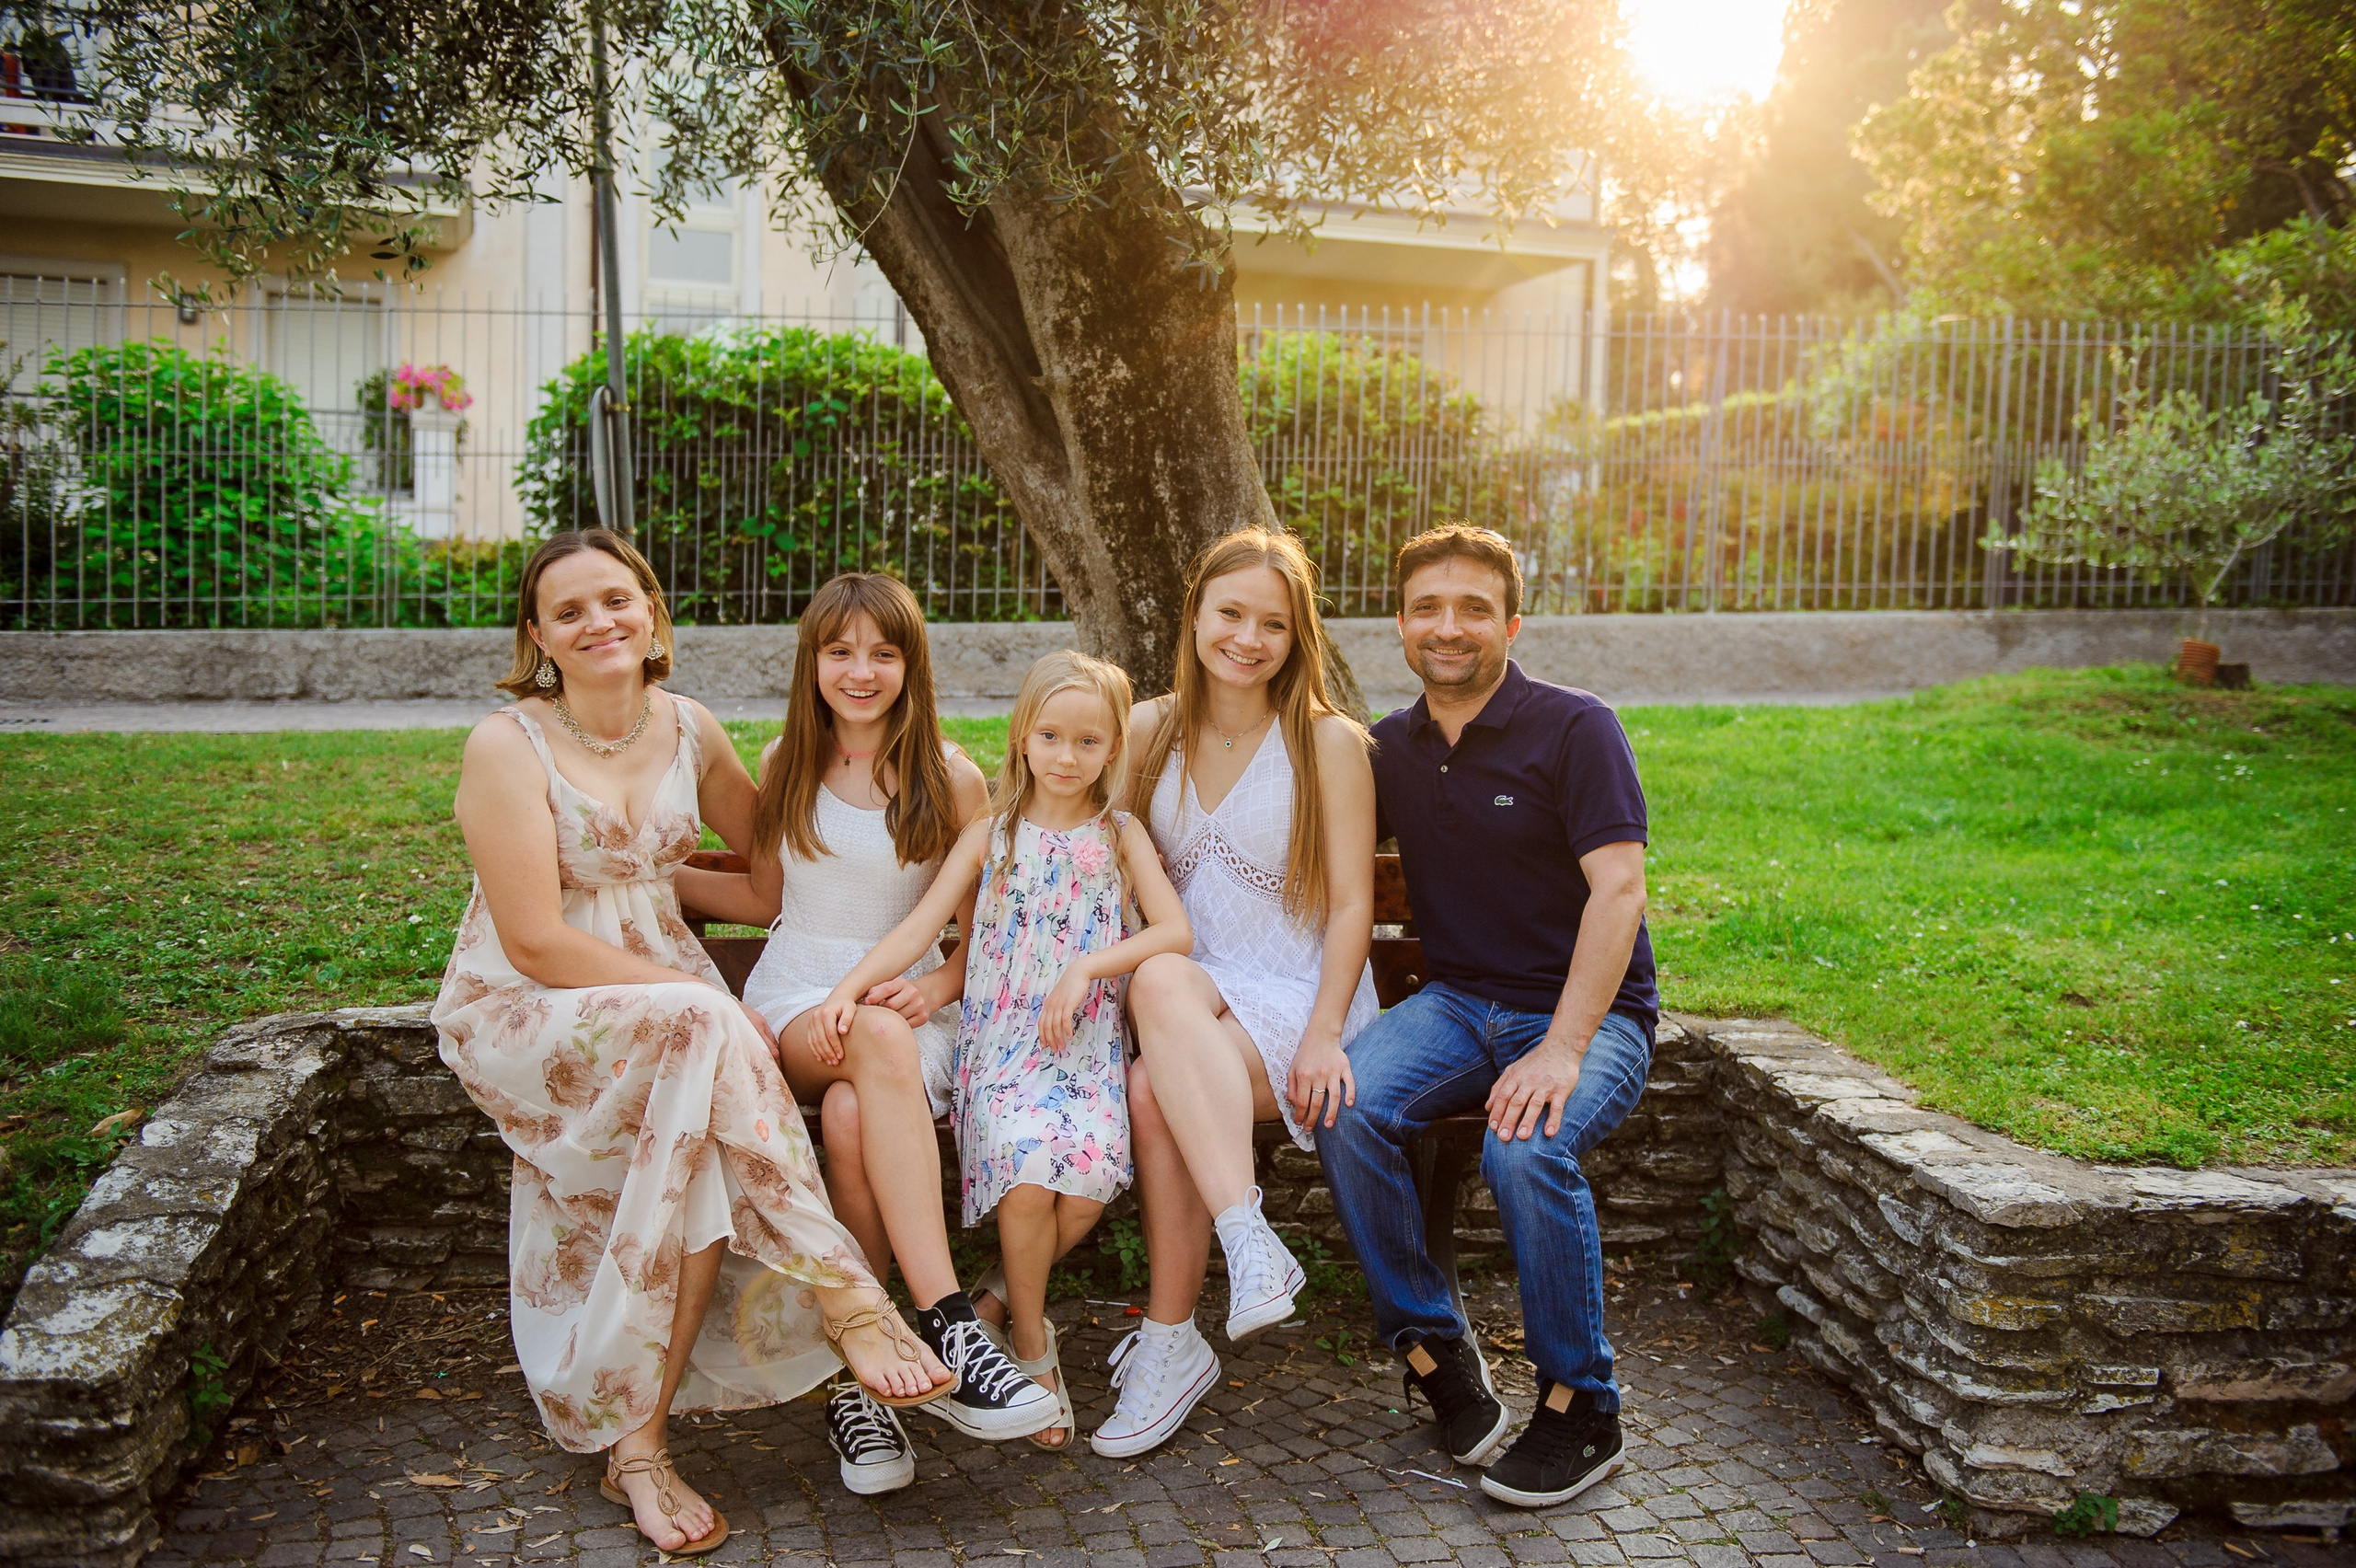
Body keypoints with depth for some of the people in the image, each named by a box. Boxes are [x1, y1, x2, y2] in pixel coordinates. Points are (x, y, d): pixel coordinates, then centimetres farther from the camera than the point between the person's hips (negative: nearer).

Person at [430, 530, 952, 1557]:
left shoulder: (687, 730, 5)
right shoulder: (507, 747, -11)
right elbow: (536, 944, -18)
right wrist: (713, 1008, -21)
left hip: (665, 990, 5)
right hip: (520, 1011, -4)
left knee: (703, 1154, -29)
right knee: (700, 1033, -35)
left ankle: (636, 1441, -20)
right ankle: (847, 1298, -30)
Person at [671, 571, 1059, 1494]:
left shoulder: (952, 781, 4)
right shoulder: (785, 765, 12)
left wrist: (933, 988, -13)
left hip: (907, 998, 0)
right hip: (792, 998, 0)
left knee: (853, 1120, -37)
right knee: (880, 1040, -38)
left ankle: (856, 1378, -26)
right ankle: (944, 1327, -45)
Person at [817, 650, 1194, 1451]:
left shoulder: (1120, 835, 9)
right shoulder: (993, 834, 9)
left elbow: (1176, 931, -2)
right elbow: (922, 924, 1)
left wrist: (1088, 967, -14)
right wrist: (851, 985, -15)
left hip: (1089, 1041, 1)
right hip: (1001, 1041, 0)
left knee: (1089, 1178, -26)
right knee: (1029, 1177, -26)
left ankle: (1001, 1303, 4)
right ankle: (1033, 1345, 0)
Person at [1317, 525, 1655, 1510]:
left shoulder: (1574, 729, -8)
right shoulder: (1389, 750, 9)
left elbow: (1618, 889, -16)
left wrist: (1563, 1050, -27)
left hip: (1589, 1011, -4)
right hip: (1458, 1002, 5)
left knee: (1528, 1145, -34)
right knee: (1346, 1105, -25)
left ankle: (1580, 1405, -10)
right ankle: (1432, 1352, -7)